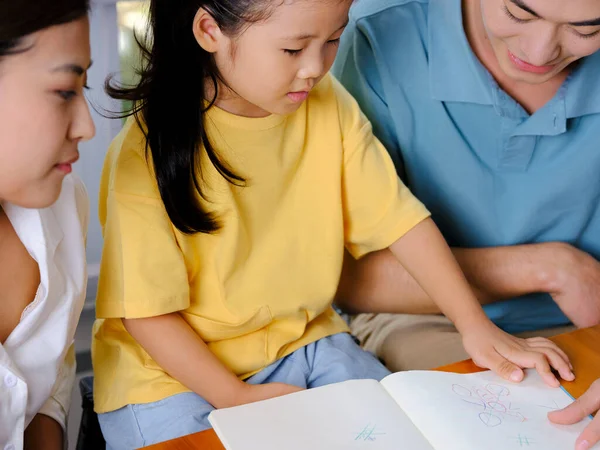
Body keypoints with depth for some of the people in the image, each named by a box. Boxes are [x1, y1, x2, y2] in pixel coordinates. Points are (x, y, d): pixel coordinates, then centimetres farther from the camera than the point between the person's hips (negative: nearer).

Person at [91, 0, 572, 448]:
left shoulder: (328, 107, -5)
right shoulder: (147, 151, -20)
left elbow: (397, 217, -3)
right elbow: (148, 310, -15)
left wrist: (477, 327, -8)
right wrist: (234, 396, -19)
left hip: (303, 342, 4)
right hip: (175, 369, -3)